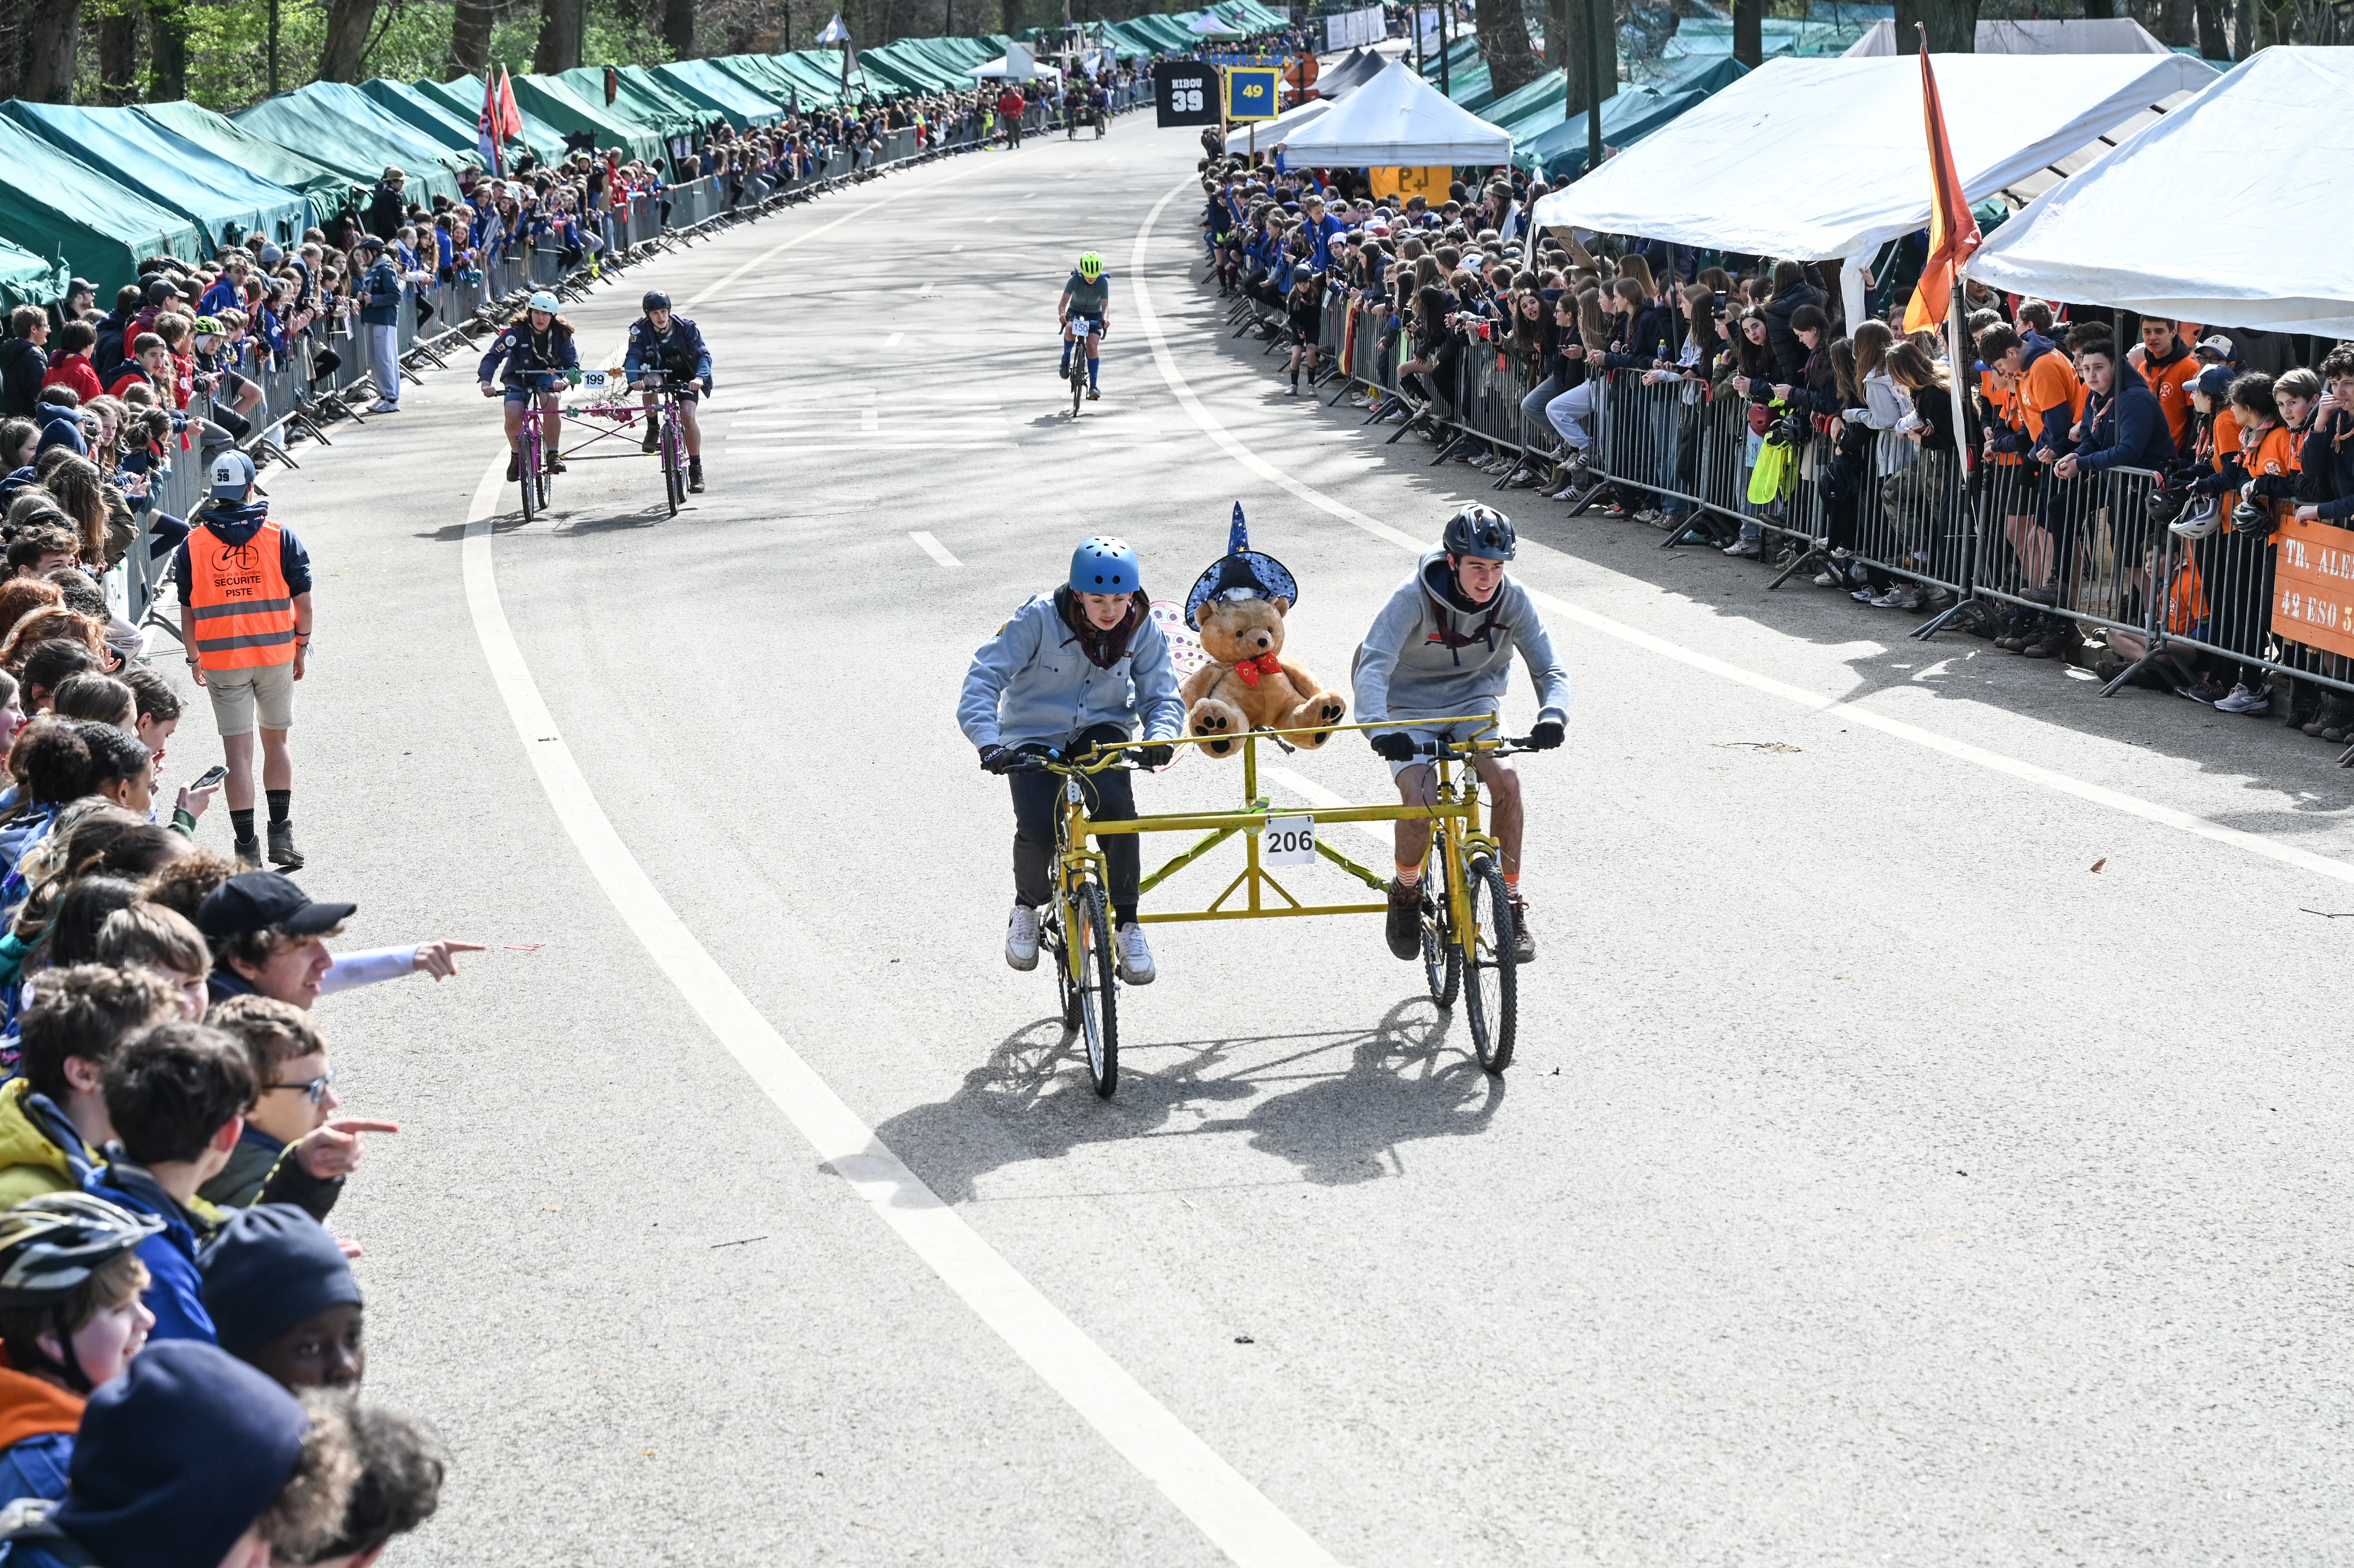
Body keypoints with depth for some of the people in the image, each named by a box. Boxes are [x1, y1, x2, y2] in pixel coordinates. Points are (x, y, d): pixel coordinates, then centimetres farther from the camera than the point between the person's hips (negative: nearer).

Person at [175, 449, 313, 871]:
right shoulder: (280, 536, -4)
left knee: (238, 753, 2)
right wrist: (302, 645, 11)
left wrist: (195, 660, 13)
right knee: (276, 741, 17)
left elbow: (188, 613, 1)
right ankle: (281, 833, 13)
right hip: (275, 654, 0)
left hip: (222, 661, 0)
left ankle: (246, 847, 0)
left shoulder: (193, 543, -2)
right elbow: (303, 601, -3)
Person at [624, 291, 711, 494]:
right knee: (649, 382, -35)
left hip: (685, 376, -1)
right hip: (658, 373, 1)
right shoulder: (641, 329, -17)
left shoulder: (685, 327, -20)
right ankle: (653, 429, -13)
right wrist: (635, 380, -47)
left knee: (688, 416, -22)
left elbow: (704, 355, -27)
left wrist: (700, 377, -47)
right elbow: (633, 357, -25)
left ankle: (696, 467, -9)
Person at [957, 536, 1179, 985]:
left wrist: (1160, 737, -30)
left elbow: (1162, 696, -6)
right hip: (1034, 739, -2)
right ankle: (1028, 905, 11)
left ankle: (1126, 922, -12)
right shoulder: (1039, 619, -21)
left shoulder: (1142, 629, -11)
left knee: (1117, 807, -29)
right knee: (1038, 831, -24)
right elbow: (985, 677, -22)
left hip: (1101, 731, 2)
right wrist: (988, 743, -38)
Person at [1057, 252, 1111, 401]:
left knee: (1092, 347, -18)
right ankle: (1066, 360, -10)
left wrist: (1105, 318, -48)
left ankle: (1093, 386, -12)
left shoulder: (1103, 282, -22)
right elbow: (1064, 301, -29)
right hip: (1075, 311, 0)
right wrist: (1062, 313, -51)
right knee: (1070, 330, -35)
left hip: (1094, 315, 0)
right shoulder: (1075, 280, -24)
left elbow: (1105, 305, -27)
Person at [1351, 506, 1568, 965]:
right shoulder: (1415, 597, -25)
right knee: (1421, 800, -27)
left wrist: (1553, 716, -35)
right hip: (1411, 710, -3)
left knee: (1506, 779, -26)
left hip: (1473, 706, 3)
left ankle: (1512, 905, -10)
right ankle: (1406, 891, 5)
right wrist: (1380, 730, -48)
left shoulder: (1513, 600, -15)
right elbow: (1373, 667, -31)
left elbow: (1550, 670, -13)